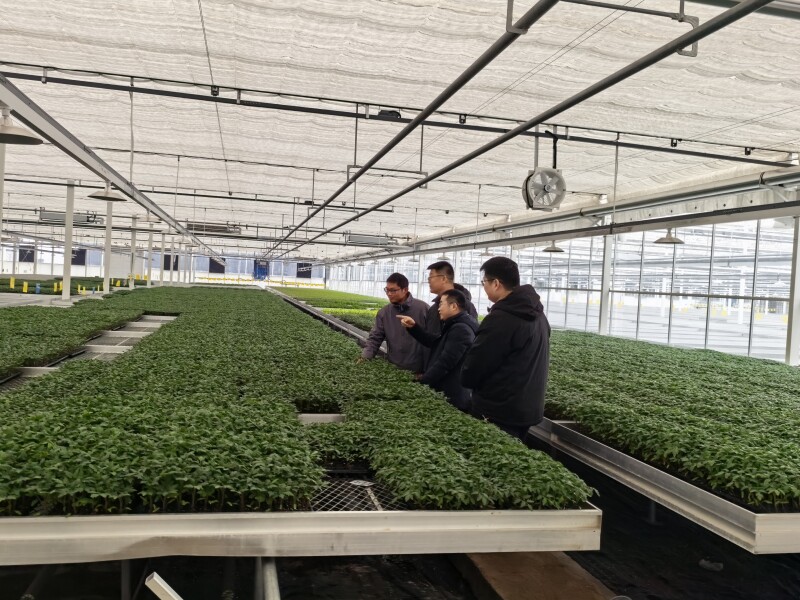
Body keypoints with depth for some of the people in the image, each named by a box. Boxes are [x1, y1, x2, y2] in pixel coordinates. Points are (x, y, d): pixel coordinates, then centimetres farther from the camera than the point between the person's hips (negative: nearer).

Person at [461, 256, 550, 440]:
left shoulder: (500, 319, -21)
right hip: (528, 408, 9)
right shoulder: (537, 315, 9)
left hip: (499, 413, -9)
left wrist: (467, 380, 6)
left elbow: (474, 366, -16)